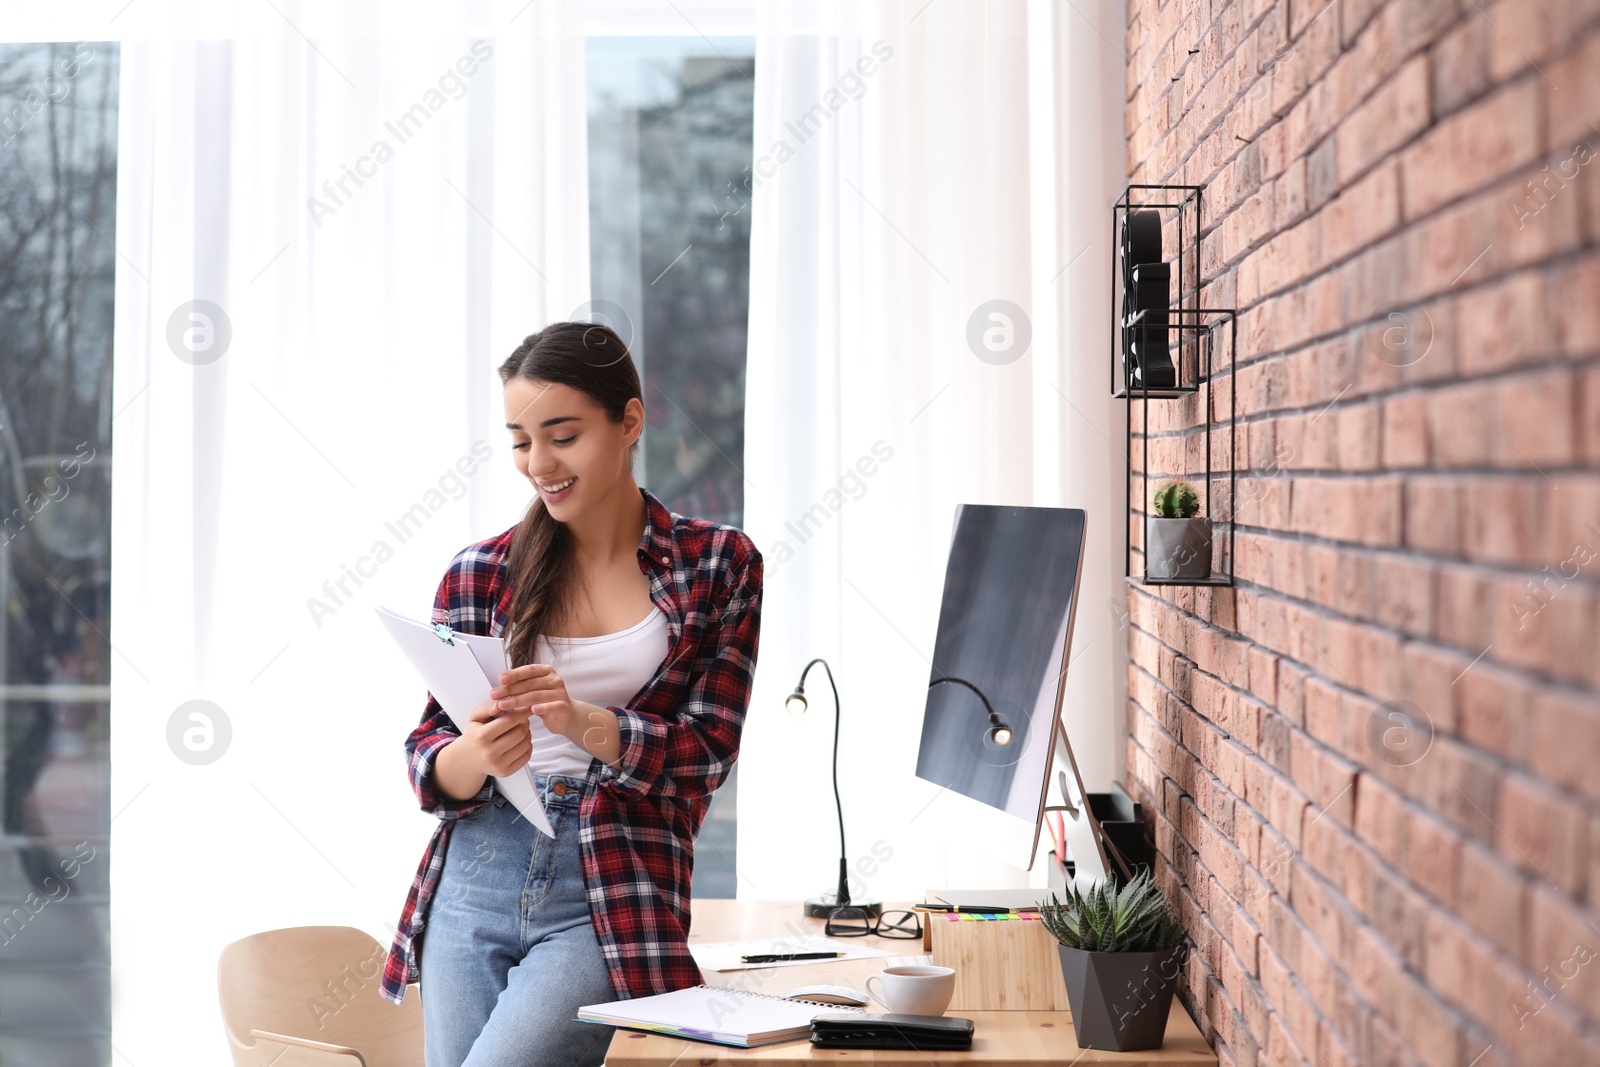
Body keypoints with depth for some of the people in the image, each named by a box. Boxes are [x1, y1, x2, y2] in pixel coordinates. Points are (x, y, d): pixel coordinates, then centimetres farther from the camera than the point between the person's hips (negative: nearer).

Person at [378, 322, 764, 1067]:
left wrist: (583, 723, -21)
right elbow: (428, 757, 6)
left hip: (616, 900, -3)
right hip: (474, 885, 3)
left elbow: (707, 752, -2)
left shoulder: (719, 563, 3)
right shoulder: (480, 572, 6)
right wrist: (477, 755, -19)